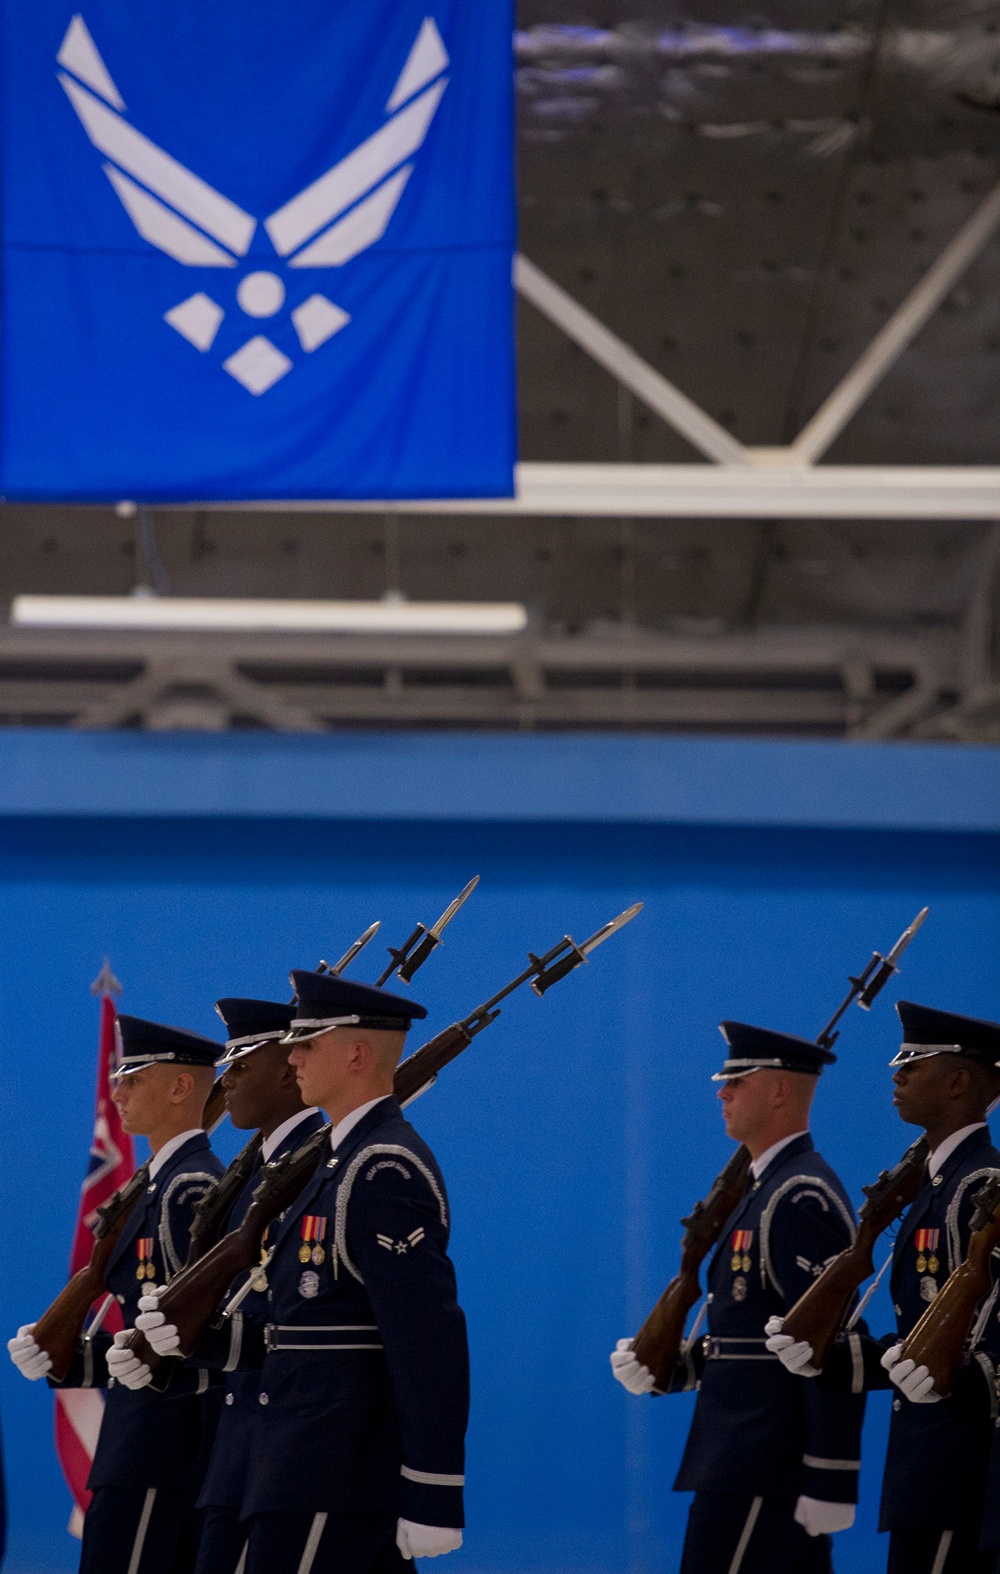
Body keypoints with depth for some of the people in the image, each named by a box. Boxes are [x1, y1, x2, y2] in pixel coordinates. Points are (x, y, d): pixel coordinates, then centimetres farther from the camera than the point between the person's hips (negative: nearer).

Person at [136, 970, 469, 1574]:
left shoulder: (385, 1172, -15)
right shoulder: (350, 1161, 19)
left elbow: (429, 1344, -21)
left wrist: (432, 1502, -23)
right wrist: (199, 1336, 9)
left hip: (328, 1488, -10)